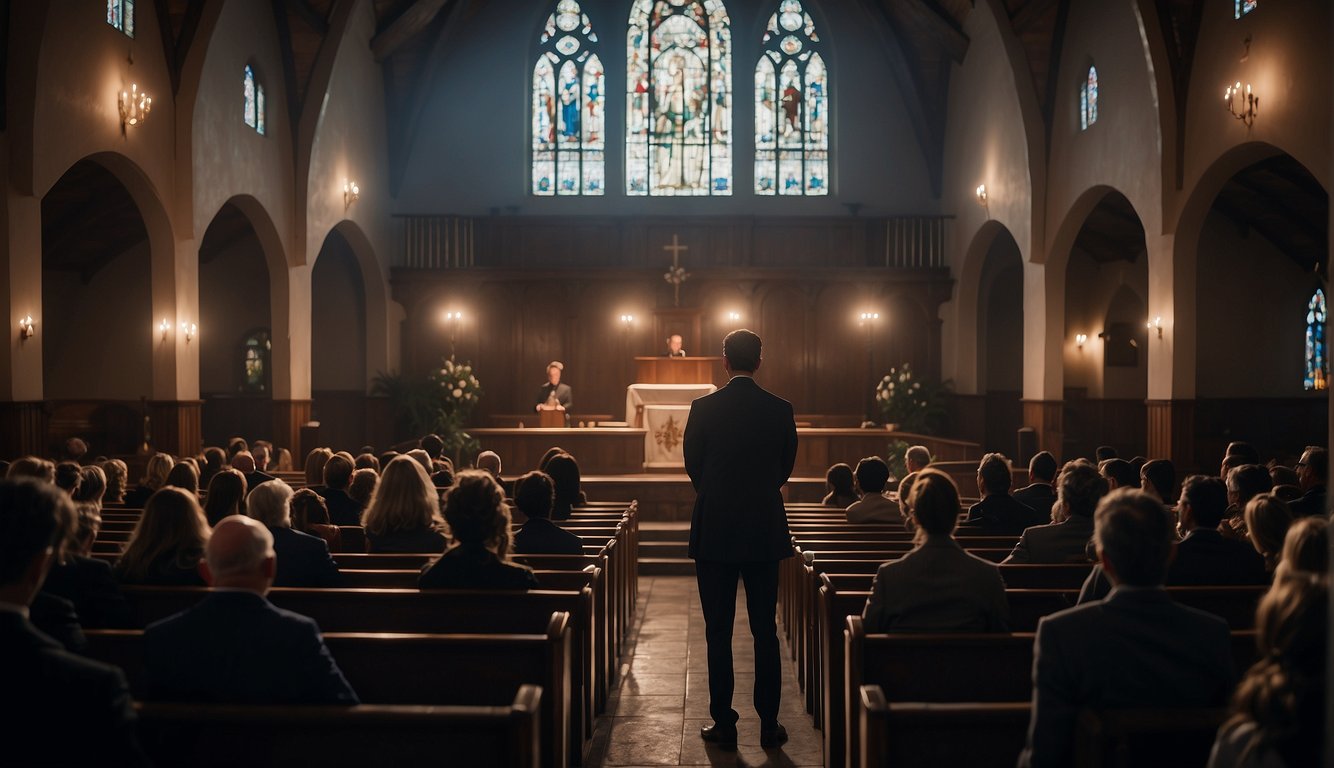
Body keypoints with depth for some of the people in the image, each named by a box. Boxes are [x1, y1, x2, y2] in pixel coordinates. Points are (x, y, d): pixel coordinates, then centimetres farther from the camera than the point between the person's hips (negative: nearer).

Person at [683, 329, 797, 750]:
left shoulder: (703, 408, -7)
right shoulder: (781, 409, -2)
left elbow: (693, 466, 2)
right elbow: (786, 467, 7)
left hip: (714, 532, -2)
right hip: (765, 533, 2)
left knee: (718, 633, 6)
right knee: (765, 632, 9)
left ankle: (723, 724, 11)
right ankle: (769, 725, 14)